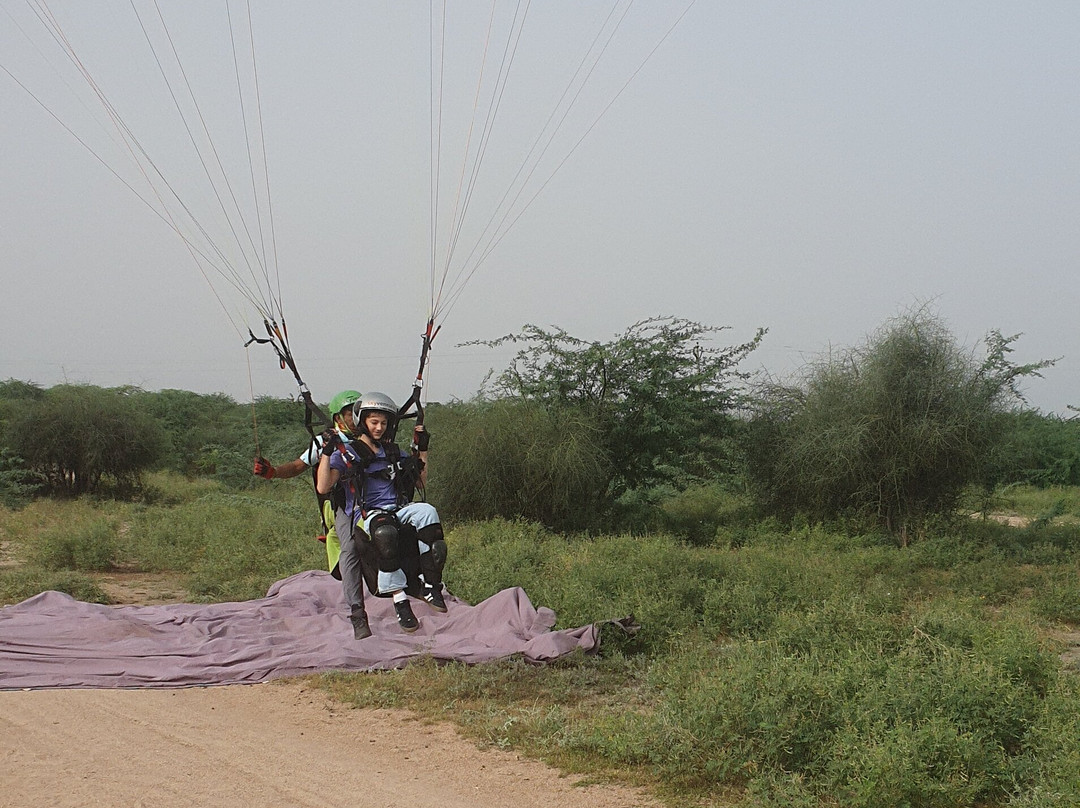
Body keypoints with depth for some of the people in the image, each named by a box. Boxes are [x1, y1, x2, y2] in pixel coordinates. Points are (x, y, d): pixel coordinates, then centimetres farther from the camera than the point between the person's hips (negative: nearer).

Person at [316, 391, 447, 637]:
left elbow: (420, 482, 28)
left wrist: (422, 450, 19)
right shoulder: (346, 453, 9)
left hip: (399, 511, 4)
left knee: (426, 511, -30)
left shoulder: (394, 453, 23)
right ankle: (399, 599, -39)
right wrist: (327, 452, -10)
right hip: (365, 516, -4)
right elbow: (323, 488, -4)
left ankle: (430, 584, -27)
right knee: (383, 531, -41)